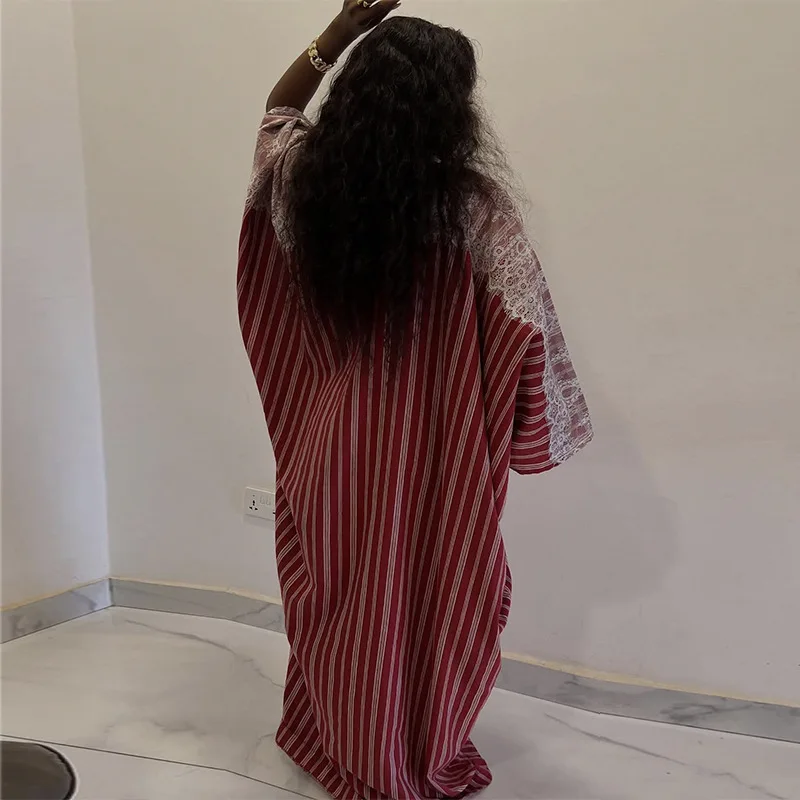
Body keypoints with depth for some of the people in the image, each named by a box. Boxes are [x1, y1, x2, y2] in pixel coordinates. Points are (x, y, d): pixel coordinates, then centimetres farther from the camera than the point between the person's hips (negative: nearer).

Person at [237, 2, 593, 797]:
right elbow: (526, 332, -16)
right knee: (421, 604, 15)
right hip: (430, 450, -4)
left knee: (336, 597, 22)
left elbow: (277, 112, 14)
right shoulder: (471, 205, -20)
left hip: (330, 436, 4)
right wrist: (541, 430, -1)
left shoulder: (304, 181, -8)